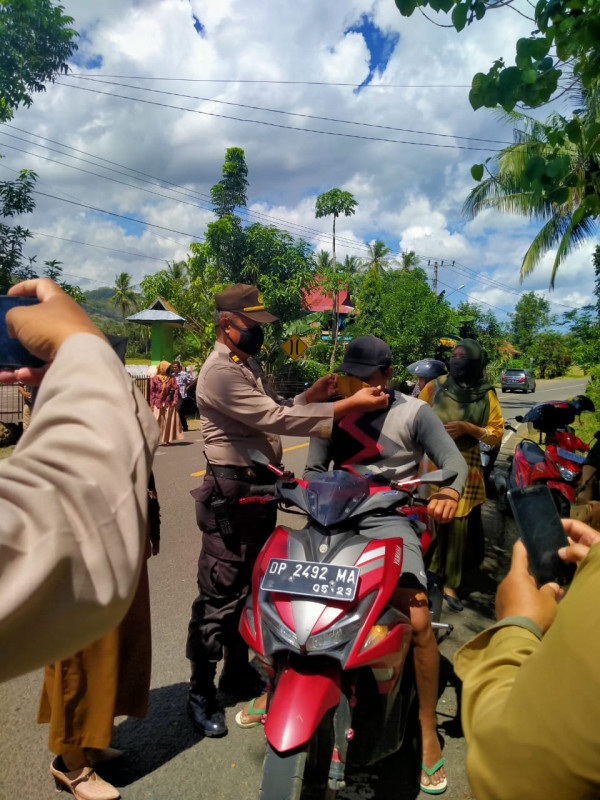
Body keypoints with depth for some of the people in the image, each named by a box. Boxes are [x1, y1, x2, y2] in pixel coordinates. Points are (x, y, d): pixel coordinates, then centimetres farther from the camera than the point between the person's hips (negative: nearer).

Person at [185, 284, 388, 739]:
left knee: (250, 586, 18)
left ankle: (238, 672, 34)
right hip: (232, 492, -10)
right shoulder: (220, 372, -17)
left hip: (262, 487, 10)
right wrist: (348, 406, -25)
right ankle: (201, 692, 15)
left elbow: (275, 412, 16)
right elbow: (275, 419, -25)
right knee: (220, 594, -1)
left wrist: (311, 395, -1)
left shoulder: (250, 365, 16)